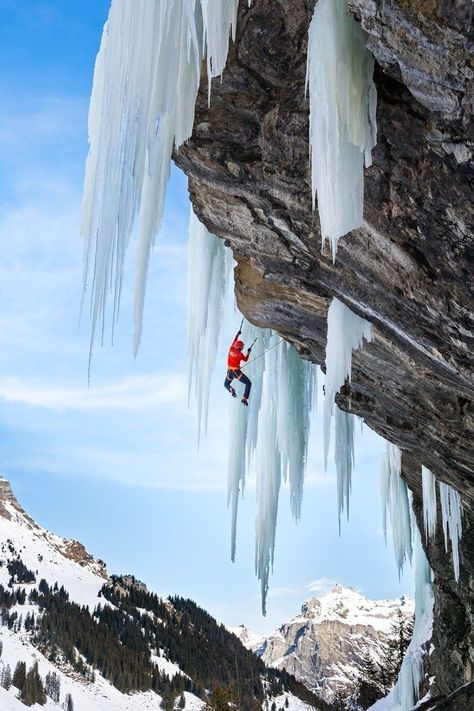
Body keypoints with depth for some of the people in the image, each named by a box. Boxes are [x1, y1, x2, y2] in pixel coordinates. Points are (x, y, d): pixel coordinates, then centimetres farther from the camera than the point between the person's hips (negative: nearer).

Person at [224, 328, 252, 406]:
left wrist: (237, 334, 33)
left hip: (229, 372, 5)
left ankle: (231, 389, -9)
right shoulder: (240, 354, -14)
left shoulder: (231, 349, 0)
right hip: (237, 372, -5)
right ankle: (245, 398, -9)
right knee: (248, 383, 4)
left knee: (226, 384, 28)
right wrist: (248, 352, 17)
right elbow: (246, 360, 5)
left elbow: (234, 342, 21)